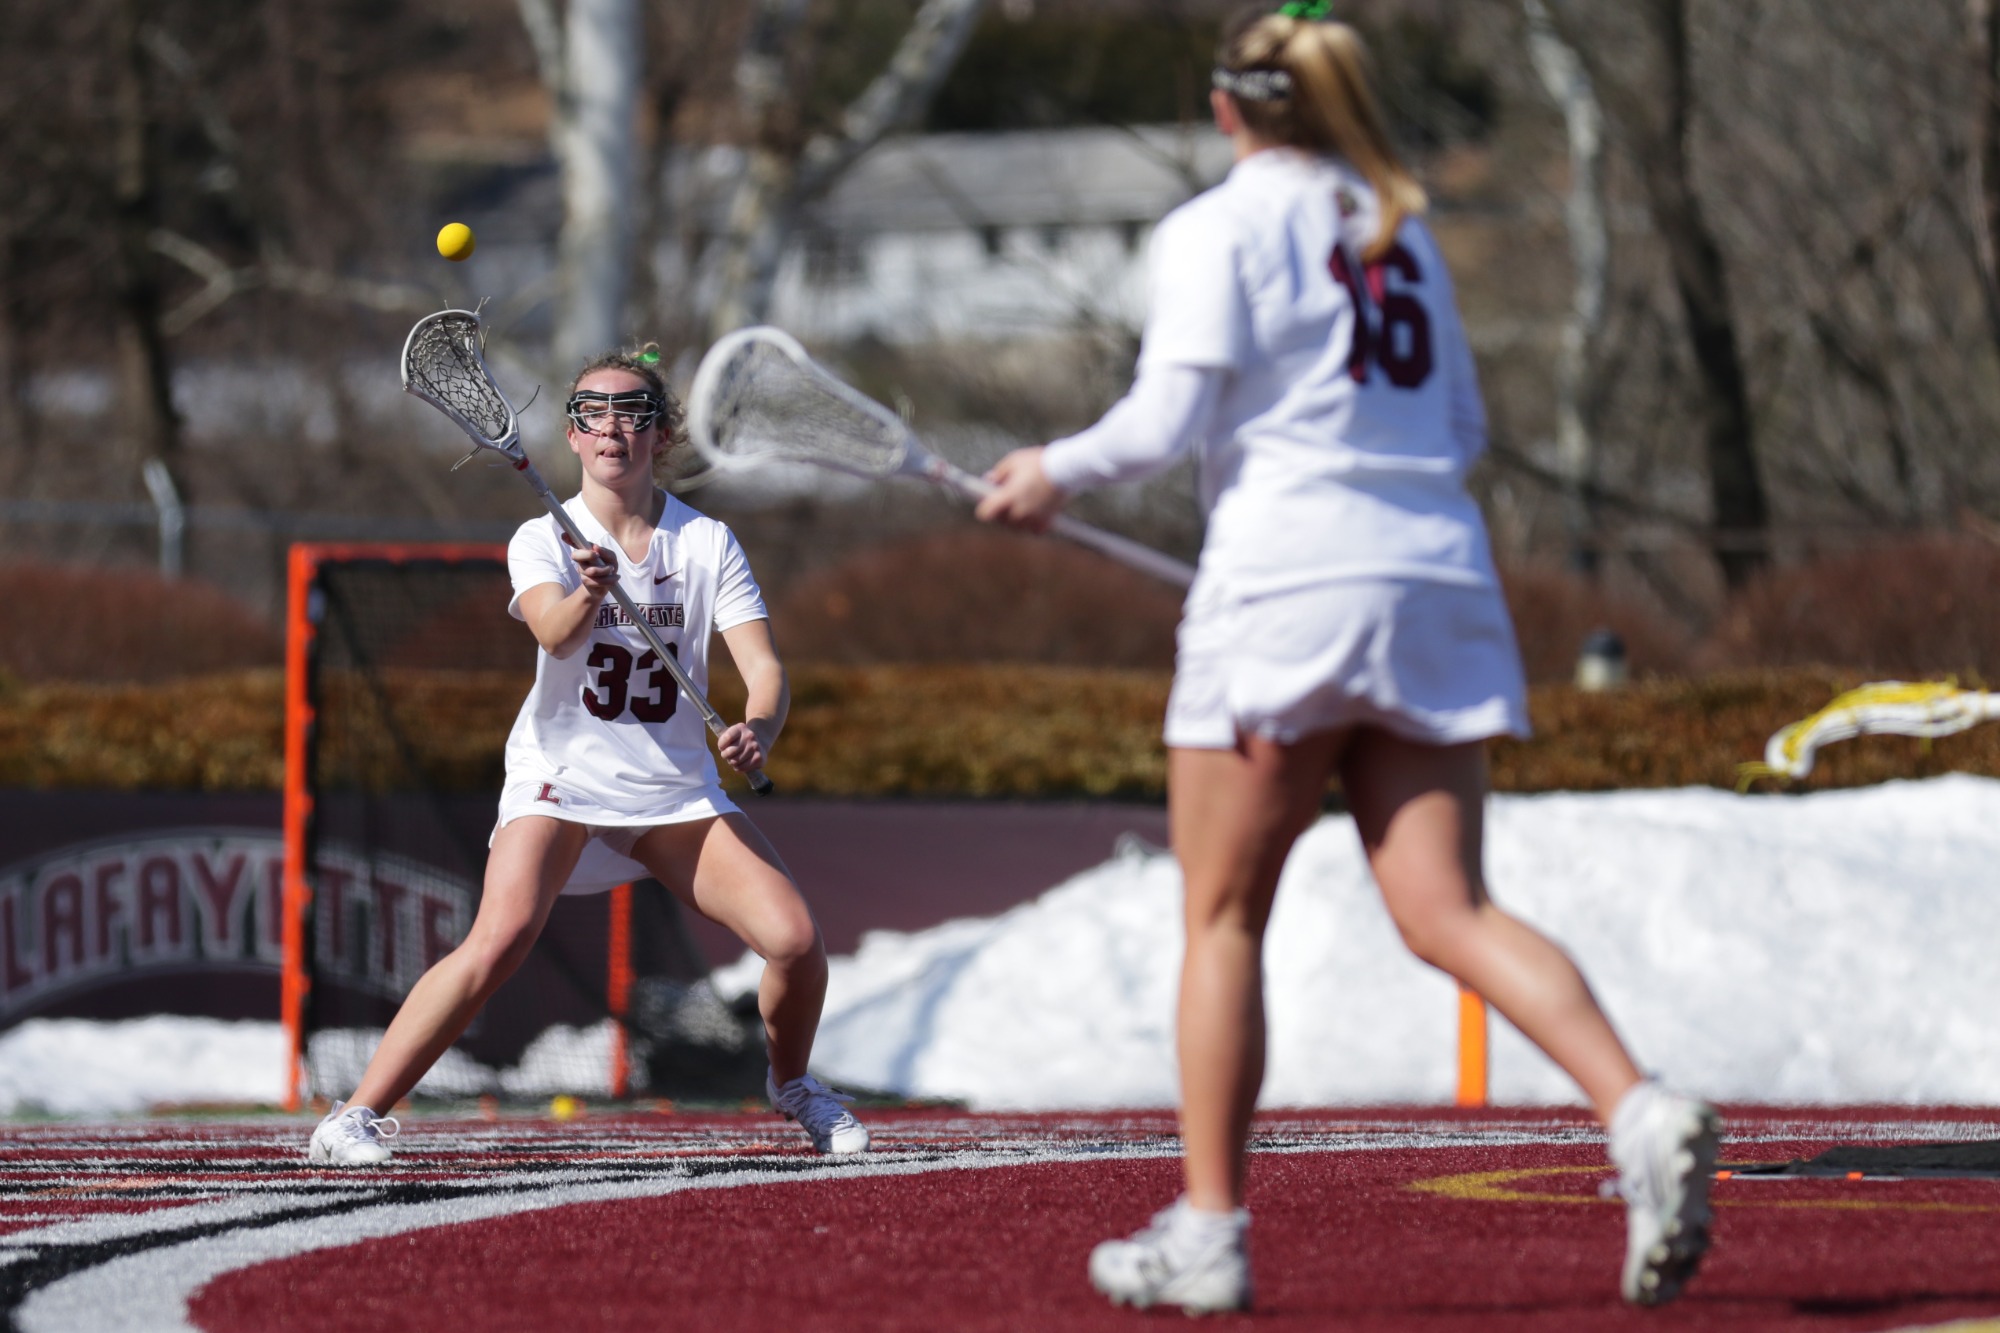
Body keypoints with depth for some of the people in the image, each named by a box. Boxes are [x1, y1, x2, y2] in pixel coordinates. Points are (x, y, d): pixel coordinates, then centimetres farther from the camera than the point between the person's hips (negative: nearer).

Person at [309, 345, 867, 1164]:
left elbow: (763, 667, -7)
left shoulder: (708, 543, 0)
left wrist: (757, 731, -30)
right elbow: (555, 632, -27)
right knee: (499, 941, -28)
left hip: (677, 785, 3)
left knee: (796, 941, -10)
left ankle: (791, 1083, 23)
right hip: (560, 774, -3)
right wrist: (589, 594, -50)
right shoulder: (544, 540, -6)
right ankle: (356, 1117, -23)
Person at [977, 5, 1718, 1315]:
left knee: (1224, 921, 6)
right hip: (1438, 578, 5)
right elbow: (1463, 429, 21)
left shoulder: (1217, 228, -1)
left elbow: (1169, 420, -9)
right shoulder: (1400, 226, 18)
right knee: (1449, 913, -1)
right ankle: (1644, 1115, -23)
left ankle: (1209, 1231, 6)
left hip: (1287, 580, -5)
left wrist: (1056, 470, 8)